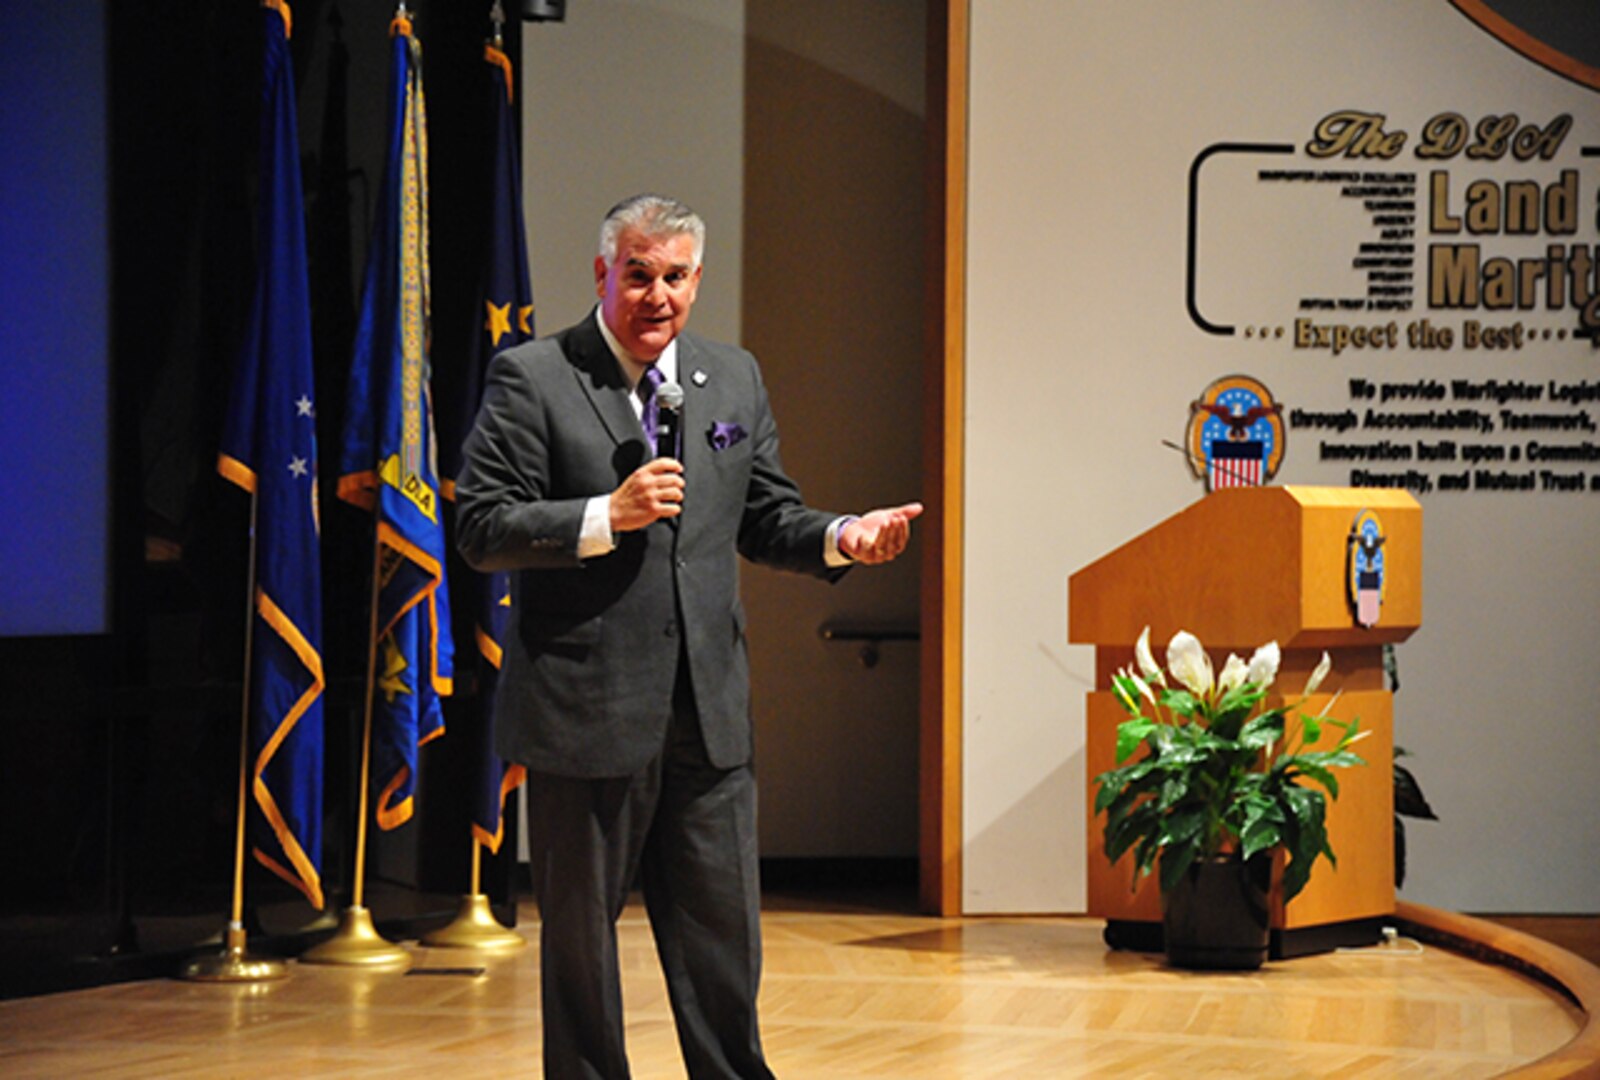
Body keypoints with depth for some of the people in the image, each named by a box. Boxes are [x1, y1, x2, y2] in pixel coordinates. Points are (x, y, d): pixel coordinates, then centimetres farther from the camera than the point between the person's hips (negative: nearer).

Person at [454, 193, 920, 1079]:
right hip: (588, 708, -4)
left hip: (709, 708, 5)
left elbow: (765, 519, 17)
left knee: (724, 926, 9)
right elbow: (480, 528, -10)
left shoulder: (735, 378, 13)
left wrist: (841, 537, -3)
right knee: (580, 932, 5)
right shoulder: (530, 379, -4)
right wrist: (606, 517, -20)